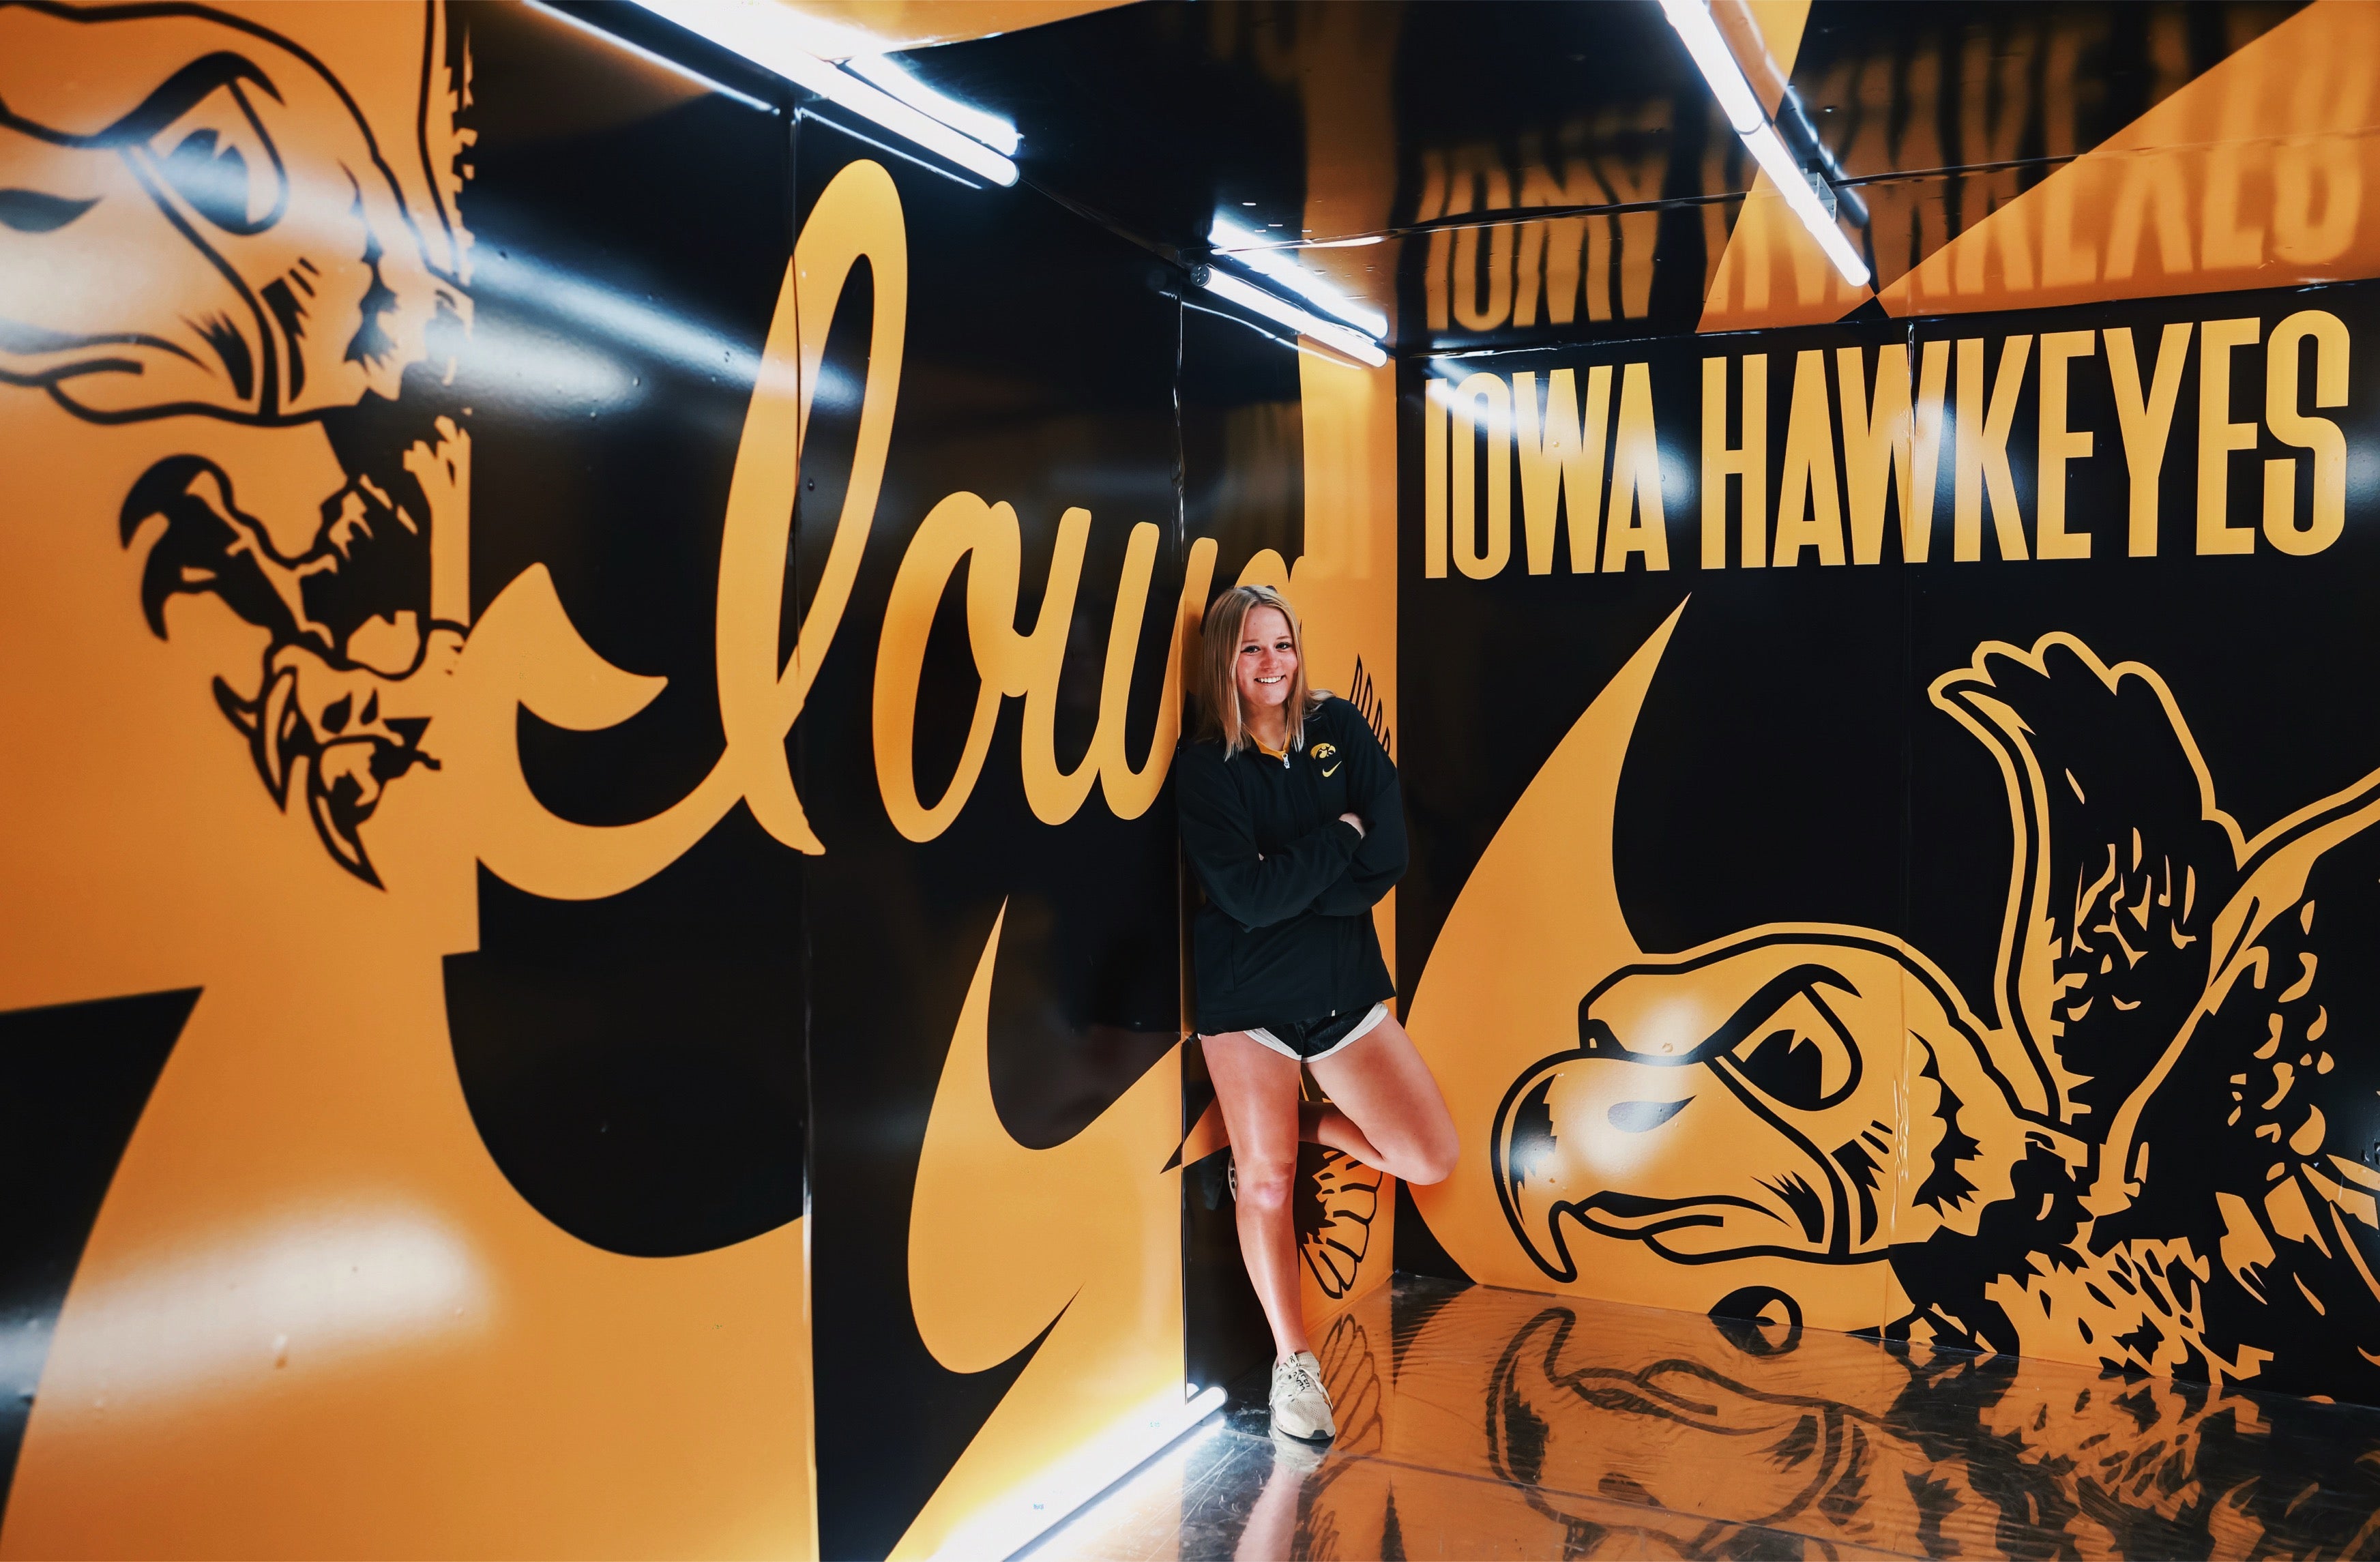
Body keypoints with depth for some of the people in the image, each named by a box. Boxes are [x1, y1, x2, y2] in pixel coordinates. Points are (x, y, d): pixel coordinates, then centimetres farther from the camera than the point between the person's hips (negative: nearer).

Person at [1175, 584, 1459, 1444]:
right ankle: (1292, 1361, 20)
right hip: (1247, 996, -3)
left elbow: (1388, 859, -8)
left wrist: (1291, 888, -16)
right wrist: (1340, 837, -11)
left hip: (1344, 985, 3)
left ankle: (1298, 1121, 22)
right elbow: (1249, 897, -19)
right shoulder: (1203, 767, -8)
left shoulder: (1339, 728, 1)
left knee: (1430, 1158, -3)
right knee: (1267, 1181, 1)